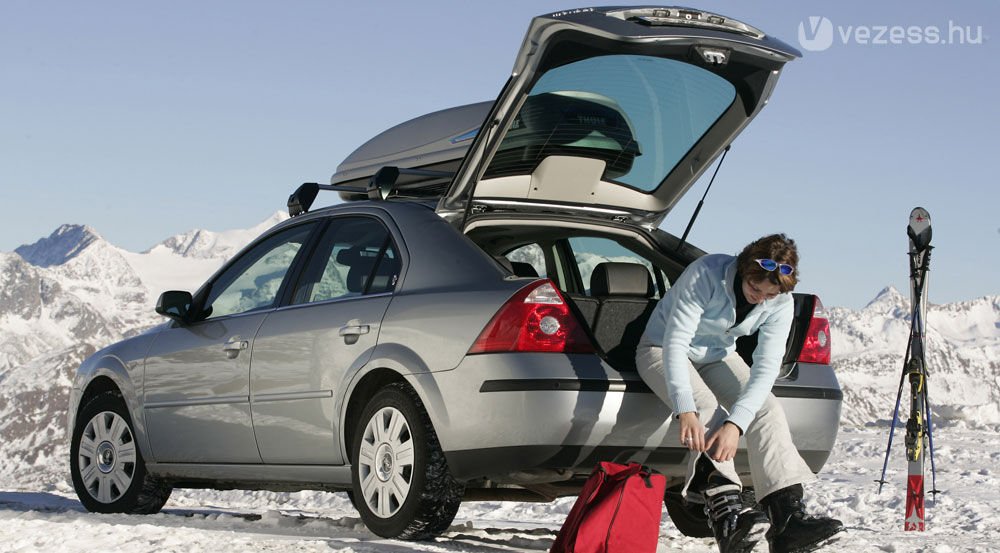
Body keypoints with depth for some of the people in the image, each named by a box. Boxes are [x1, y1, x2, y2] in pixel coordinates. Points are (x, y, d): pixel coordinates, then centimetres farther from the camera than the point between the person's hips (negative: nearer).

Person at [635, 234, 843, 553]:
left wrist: (736, 423, -42)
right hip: (662, 351, -4)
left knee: (768, 409, -20)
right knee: (705, 410, -32)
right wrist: (685, 410, -48)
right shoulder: (706, 274, -32)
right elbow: (675, 340, -36)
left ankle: (788, 518, -30)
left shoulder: (781, 303, -19)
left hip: (717, 357, 4)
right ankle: (726, 510, -47)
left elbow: (767, 367, -26)